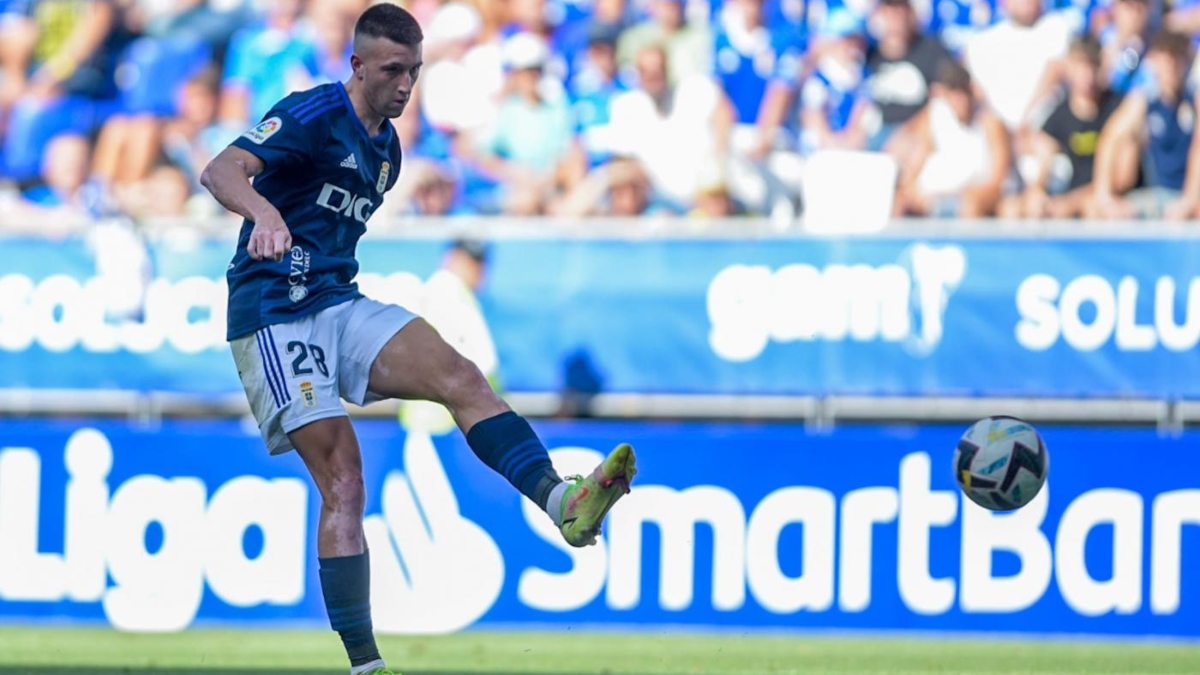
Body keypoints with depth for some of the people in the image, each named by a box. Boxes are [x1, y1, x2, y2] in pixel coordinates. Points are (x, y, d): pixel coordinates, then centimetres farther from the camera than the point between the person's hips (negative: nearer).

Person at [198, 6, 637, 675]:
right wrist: (264, 212, -46)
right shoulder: (312, 116, -10)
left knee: (458, 375, -20)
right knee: (343, 480, -15)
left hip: (339, 305, 7)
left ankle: (560, 500, -41)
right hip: (274, 313, -7)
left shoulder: (387, 149, 16)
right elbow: (221, 171, -27)